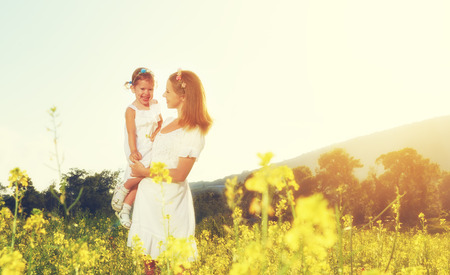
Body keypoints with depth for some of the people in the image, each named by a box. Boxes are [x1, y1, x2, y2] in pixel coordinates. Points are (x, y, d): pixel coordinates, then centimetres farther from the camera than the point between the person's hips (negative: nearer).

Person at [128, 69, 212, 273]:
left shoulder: (193, 132, -18)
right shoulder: (168, 122, 7)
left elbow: (180, 174, -20)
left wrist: (145, 172, -14)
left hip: (168, 198, -8)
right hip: (149, 192, 8)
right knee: (147, 255, 16)